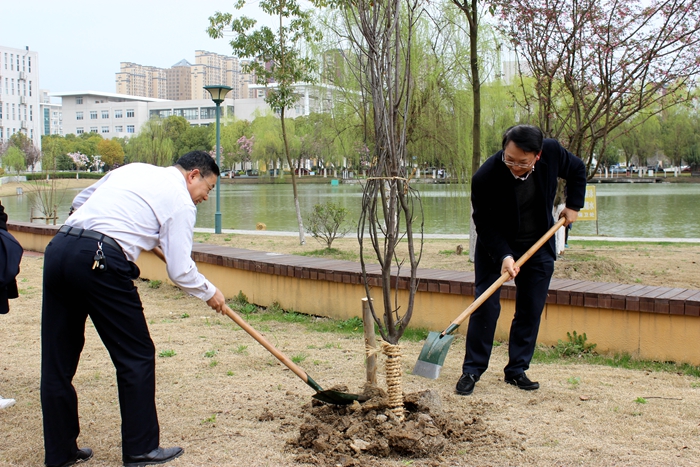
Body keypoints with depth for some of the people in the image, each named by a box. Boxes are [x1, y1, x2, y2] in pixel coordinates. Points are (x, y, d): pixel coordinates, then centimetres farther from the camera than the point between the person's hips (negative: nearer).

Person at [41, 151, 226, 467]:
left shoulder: (133, 169, 24)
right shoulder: (181, 202, 4)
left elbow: (80, 201, 31)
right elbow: (180, 271, 1)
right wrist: (210, 293, 18)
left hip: (58, 247, 8)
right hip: (101, 260, -8)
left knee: (58, 360, 13)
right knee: (136, 356, 6)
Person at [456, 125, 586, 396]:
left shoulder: (552, 153, -20)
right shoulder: (486, 177, -30)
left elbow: (577, 170, 3)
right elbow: (484, 223, -20)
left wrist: (573, 205, -2)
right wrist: (503, 255, -30)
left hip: (538, 245, 3)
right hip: (494, 245, -3)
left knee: (531, 310, 4)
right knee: (486, 307, -7)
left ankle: (517, 370, 15)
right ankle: (472, 371, 4)